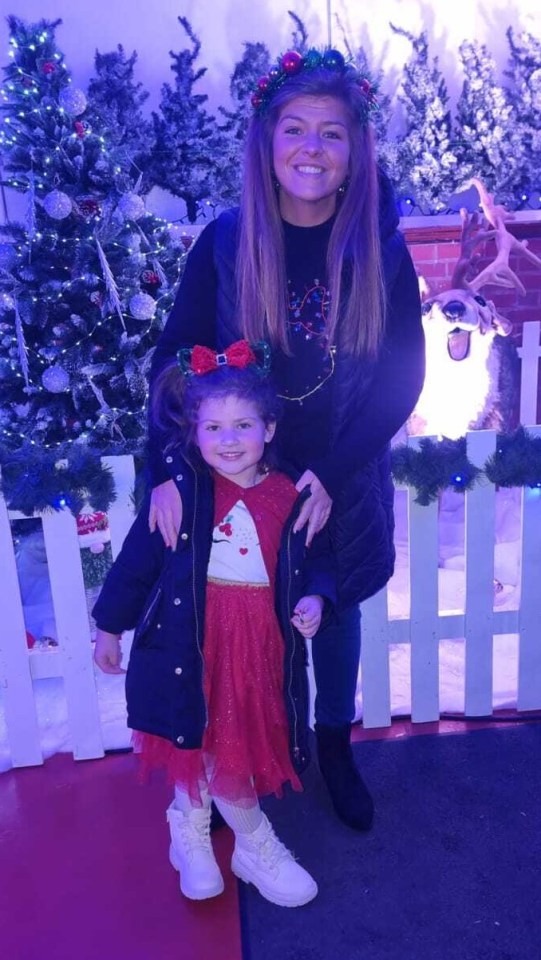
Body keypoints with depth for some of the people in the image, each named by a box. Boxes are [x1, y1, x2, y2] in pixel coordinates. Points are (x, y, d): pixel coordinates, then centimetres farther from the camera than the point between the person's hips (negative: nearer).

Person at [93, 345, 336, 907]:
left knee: (202, 750, 13)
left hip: (261, 646, 2)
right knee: (210, 745, 3)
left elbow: (316, 561, 11)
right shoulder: (180, 491, -9)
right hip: (193, 642, -2)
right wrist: (110, 627, 6)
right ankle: (257, 849, 30)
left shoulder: (292, 497, -3)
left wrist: (315, 598, -10)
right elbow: (136, 561, -1)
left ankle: (190, 830, 44)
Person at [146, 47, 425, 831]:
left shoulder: (380, 248, -8)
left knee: (334, 611, 19)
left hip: (343, 484, 1)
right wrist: (168, 469, -20)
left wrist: (334, 472, -16)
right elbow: (174, 359, -8)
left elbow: (403, 375, -8)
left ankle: (334, 746, 46)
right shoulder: (225, 242, -9)